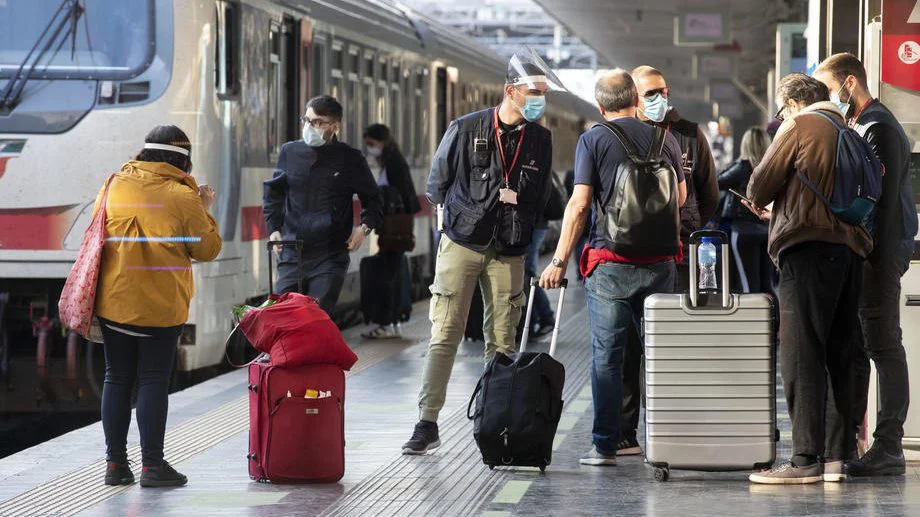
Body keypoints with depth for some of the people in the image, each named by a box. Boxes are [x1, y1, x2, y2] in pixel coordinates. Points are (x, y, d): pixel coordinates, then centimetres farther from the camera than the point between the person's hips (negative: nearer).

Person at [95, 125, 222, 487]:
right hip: (162, 305, -4)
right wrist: (204, 211, 11)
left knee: (117, 379, 10)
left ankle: (115, 463, 10)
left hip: (114, 302, 4)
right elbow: (207, 249, -2)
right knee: (153, 381, 1)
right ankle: (152, 465, 0)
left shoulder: (115, 186, 4)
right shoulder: (182, 196, -8)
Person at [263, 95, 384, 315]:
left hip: (330, 257, -3)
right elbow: (273, 191, 23)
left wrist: (364, 227, -6)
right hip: (292, 254, 3)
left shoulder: (350, 159, 2)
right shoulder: (290, 152, 9)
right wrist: (274, 228, 11)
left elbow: (373, 201, 13)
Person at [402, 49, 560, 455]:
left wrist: (513, 200, 5)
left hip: (508, 252, 3)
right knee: (445, 334, -7)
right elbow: (436, 185, 8)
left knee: (502, 341, 3)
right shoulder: (466, 129, -3)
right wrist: (462, 216, 6)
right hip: (462, 243, -3)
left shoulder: (539, 139, 6)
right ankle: (427, 423, -6)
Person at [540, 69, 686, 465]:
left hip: (609, 261, -3)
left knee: (607, 355, 2)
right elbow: (681, 198, 15)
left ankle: (605, 445, 0)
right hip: (660, 261, 3)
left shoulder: (593, 140, -4)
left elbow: (579, 204, -9)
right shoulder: (664, 138, 5)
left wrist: (560, 260, -5)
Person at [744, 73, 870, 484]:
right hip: (851, 250, 8)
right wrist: (779, 211, 30)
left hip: (809, 250, -8)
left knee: (801, 356, -8)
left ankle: (805, 458, -13)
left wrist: (758, 203, 22)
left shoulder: (800, 127, -2)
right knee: (839, 355, 9)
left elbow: (761, 184, -3)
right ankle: (837, 455, 8)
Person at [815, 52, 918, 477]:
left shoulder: (880, 129, -11)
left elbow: (881, 199, -18)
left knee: (883, 345, -8)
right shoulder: (855, 127, 19)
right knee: (851, 346, 11)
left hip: (880, 251, -10)